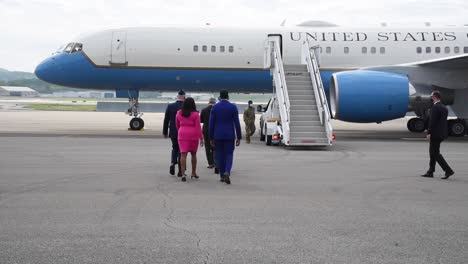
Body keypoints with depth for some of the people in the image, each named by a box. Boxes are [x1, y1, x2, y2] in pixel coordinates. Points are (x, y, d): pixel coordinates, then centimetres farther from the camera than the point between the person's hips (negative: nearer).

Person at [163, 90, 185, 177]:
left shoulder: (170, 106, -3)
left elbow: (166, 120, 1)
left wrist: (165, 132, 10)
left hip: (173, 132, 2)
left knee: (175, 148, 22)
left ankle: (173, 163, -1)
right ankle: (180, 171, 8)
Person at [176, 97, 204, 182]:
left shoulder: (179, 113, 5)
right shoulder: (195, 114, -5)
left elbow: (177, 125, 13)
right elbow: (198, 126, -8)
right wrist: (201, 138, -4)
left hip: (182, 135, 1)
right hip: (193, 135, -1)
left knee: (183, 154, -4)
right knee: (193, 154, 14)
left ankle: (183, 174, -16)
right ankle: (193, 173, 23)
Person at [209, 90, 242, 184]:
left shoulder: (214, 107, 0)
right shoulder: (233, 107, -2)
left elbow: (211, 123, 0)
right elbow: (237, 123, -4)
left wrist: (211, 138, 6)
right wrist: (239, 137, 2)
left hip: (218, 135, 1)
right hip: (229, 135, -1)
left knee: (220, 155, 10)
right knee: (229, 154, 4)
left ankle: (222, 176, 14)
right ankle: (227, 172, -18)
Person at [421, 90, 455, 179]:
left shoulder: (435, 107, -15)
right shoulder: (444, 108, 13)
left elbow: (432, 121, -19)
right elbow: (444, 121, 16)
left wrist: (429, 133, -16)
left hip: (435, 134, -10)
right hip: (441, 134, 10)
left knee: (436, 153, -6)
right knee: (433, 152, 15)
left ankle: (448, 170, -10)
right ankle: (430, 172, 19)